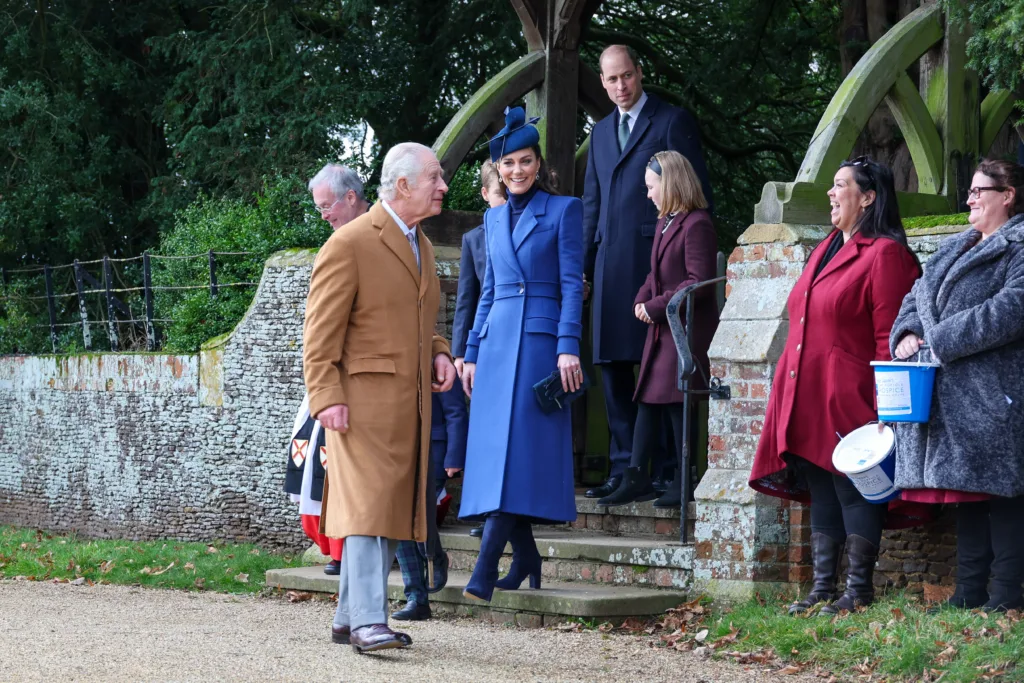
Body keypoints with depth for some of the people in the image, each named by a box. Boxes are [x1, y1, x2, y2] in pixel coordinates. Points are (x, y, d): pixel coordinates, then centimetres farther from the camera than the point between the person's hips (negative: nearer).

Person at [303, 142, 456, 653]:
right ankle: (368, 622, -14)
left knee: (394, 510, 9)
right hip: (363, 399, -8)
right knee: (366, 506, -12)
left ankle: (348, 619, 16)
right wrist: (326, 397, -20)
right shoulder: (350, 243, -9)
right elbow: (321, 330, -11)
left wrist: (438, 354, 8)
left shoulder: (421, 245, 18)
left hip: (410, 402, 8)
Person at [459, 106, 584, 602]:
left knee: (516, 449, -12)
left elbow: (571, 283, -4)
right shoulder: (494, 218, 17)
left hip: (539, 338, -6)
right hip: (496, 339, 6)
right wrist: (472, 352, 16)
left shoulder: (562, 210, 1)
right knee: (494, 448, 2)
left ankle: (484, 569, -18)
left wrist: (568, 347, -13)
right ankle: (525, 560, 11)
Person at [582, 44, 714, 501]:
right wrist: (584, 265, 15)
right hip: (611, 266, 6)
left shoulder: (672, 121, 1)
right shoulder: (602, 131, 21)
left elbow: (697, 192, -3)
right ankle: (624, 467, 11)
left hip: (655, 261, -6)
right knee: (612, 365, 5)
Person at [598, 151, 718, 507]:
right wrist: (642, 299, 4)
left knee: (676, 403, -7)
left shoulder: (696, 225, -14)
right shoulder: (664, 224, 17)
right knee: (647, 400, 8)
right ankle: (636, 479, 10)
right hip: (661, 330, 9)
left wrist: (657, 305, -16)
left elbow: (699, 282, -19)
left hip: (687, 329, -9)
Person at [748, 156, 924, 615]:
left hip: (849, 400, -9)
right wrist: (791, 397, 18)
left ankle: (858, 591, 4)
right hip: (807, 401, 9)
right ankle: (823, 587, 16)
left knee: (853, 489, -3)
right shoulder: (826, 249, 18)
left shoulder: (884, 254, -10)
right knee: (820, 493, 11)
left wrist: (884, 406, -18)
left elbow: (889, 337, -14)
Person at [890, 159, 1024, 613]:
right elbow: (917, 297, 23)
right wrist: (907, 333, 0)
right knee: (966, 492, 10)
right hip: (952, 399, 8)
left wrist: (939, 341, -17)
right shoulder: (955, 249, 23)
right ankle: (969, 591, 15)